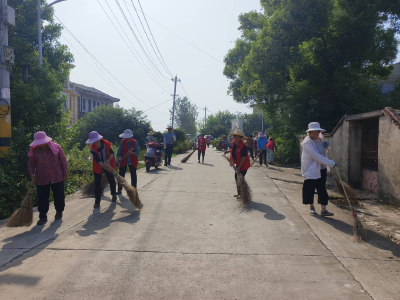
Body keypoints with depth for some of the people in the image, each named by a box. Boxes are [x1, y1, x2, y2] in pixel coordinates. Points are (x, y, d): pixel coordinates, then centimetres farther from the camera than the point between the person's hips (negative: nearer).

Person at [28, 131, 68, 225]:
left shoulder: (56, 147, -9)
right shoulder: (34, 151, -5)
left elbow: (63, 160, -1)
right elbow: (31, 164, 7)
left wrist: (65, 173, 1)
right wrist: (32, 174, -8)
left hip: (57, 177, -1)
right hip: (42, 179, 1)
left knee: (59, 196, 10)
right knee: (42, 198, 3)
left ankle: (59, 212, 33)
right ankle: (42, 216, 16)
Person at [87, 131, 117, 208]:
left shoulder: (106, 143, -16)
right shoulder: (92, 148, -18)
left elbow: (112, 153, -7)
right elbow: (97, 160, -22)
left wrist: (109, 159, -27)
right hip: (98, 167, -1)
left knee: (111, 180, 8)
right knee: (97, 183, -3)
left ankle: (114, 195, 32)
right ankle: (97, 201, 2)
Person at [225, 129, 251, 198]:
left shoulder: (243, 146, -25)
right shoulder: (234, 143, 1)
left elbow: (244, 157, -25)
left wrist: (239, 167, -26)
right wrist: (228, 151, 8)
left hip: (243, 165, -9)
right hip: (237, 165, 9)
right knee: (237, 179, 17)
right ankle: (238, 193, 32)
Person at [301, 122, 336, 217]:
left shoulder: (320, 139, 7)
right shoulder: (307, 143, -18)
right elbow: (317, 157, -25)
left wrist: (325, 145, 0)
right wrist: (331, 163, -25)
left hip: (321, 169, 7)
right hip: (310, 170, -7)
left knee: (322, 189, 3)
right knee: (310, 189, 5)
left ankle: (323, 210, 5)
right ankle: (311, 207, 24)